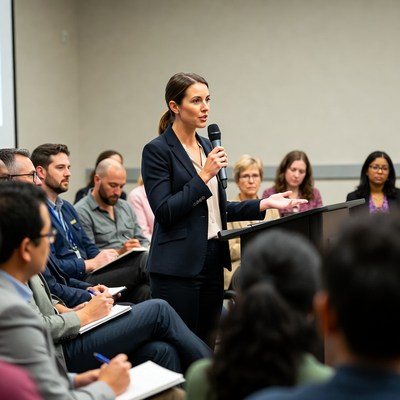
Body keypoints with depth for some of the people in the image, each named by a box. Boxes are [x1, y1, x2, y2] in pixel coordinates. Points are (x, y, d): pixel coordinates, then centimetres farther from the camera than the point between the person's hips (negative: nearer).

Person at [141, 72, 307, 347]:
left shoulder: (207, 146, 14)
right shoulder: (157, 151, -8)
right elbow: (164, 211, -16)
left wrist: (265, 204, 7)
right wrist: (204, 175, -17)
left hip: (212, 261, 7)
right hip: (178, 265, -7)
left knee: (207, 344, 11)